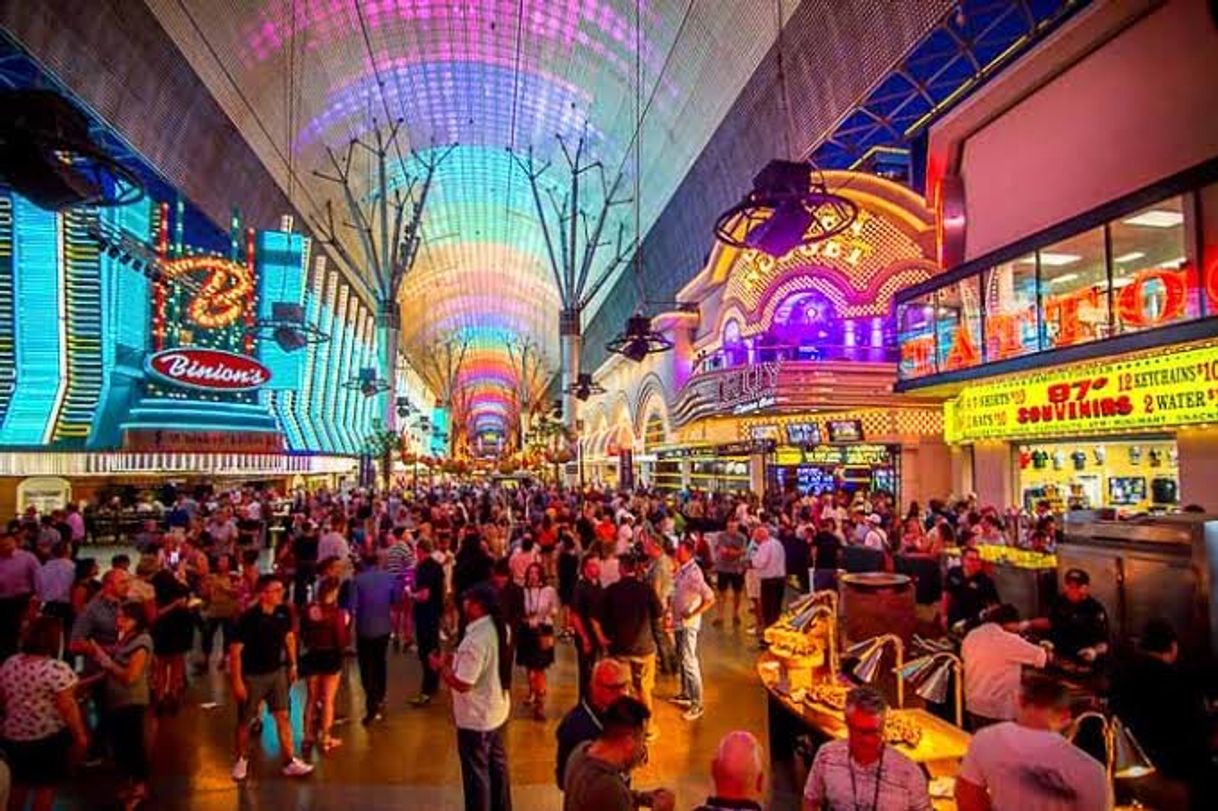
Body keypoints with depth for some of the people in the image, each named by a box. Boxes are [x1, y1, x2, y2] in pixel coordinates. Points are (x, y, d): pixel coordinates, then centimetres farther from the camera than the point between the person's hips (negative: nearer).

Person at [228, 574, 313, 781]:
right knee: (245, 720, 13)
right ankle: (241, 759, 35)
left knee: (283, 716, 4)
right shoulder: (249, 618, -23)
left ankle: (289, 762, 12)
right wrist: (237, 681, -16)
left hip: (277, 672, 3)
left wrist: (293, 665, 9)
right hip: (252, 675, -3)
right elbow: (235, 650, -17)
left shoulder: (284, 612, -9)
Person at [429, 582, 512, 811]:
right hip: (498, 712, 8)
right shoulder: (500, 629, -2)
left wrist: (441, 666, -12)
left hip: (475, 719, -8)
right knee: (497, 766, 24)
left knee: (476, 775, 11)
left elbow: (462, 683, -28)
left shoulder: (475, 639, -30)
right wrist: (457, 660, 5)